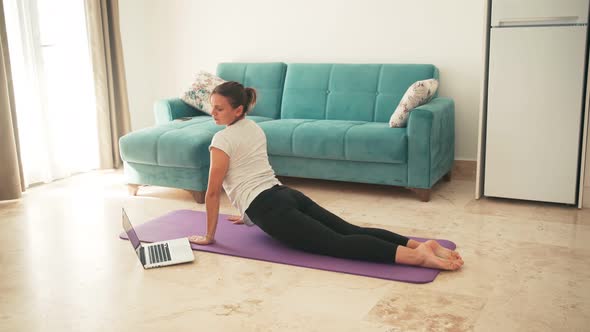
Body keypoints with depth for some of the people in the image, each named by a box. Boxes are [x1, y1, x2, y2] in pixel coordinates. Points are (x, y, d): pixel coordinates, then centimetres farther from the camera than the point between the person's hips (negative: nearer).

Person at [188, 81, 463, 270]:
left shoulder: (222, 139, -6)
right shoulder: (254, 128, 21)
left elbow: (213, 191, -5)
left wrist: (209, 236, 4)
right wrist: (249, 213, 39)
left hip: (272, 208, -8)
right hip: (287, 195, 8)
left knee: (337, 244, -20)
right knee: (350, 230, -3)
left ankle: (417, 256, -36)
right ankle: (420, 245, -18)